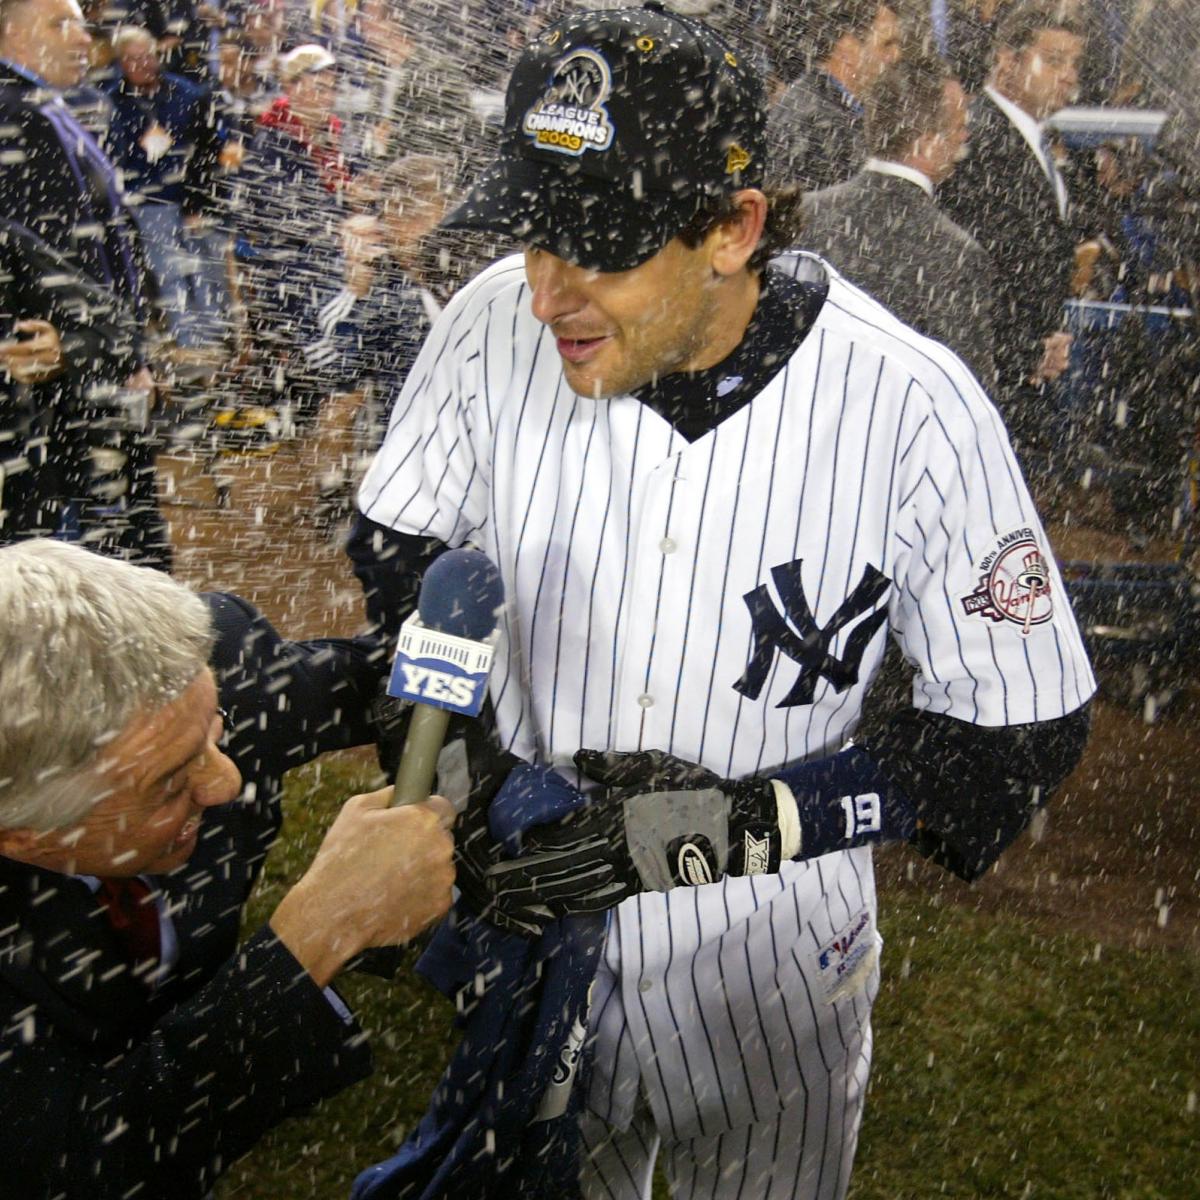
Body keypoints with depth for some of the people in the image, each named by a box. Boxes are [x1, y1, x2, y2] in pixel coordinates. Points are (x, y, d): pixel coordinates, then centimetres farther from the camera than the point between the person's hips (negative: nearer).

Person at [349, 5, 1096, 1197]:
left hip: (766, 953, -1)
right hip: (532, 916, 2)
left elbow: (1020, 733, -18)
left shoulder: (911, 407, -26)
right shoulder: (500, 323, -18)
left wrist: (725, 824, -27)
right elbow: (397, 556, -1)